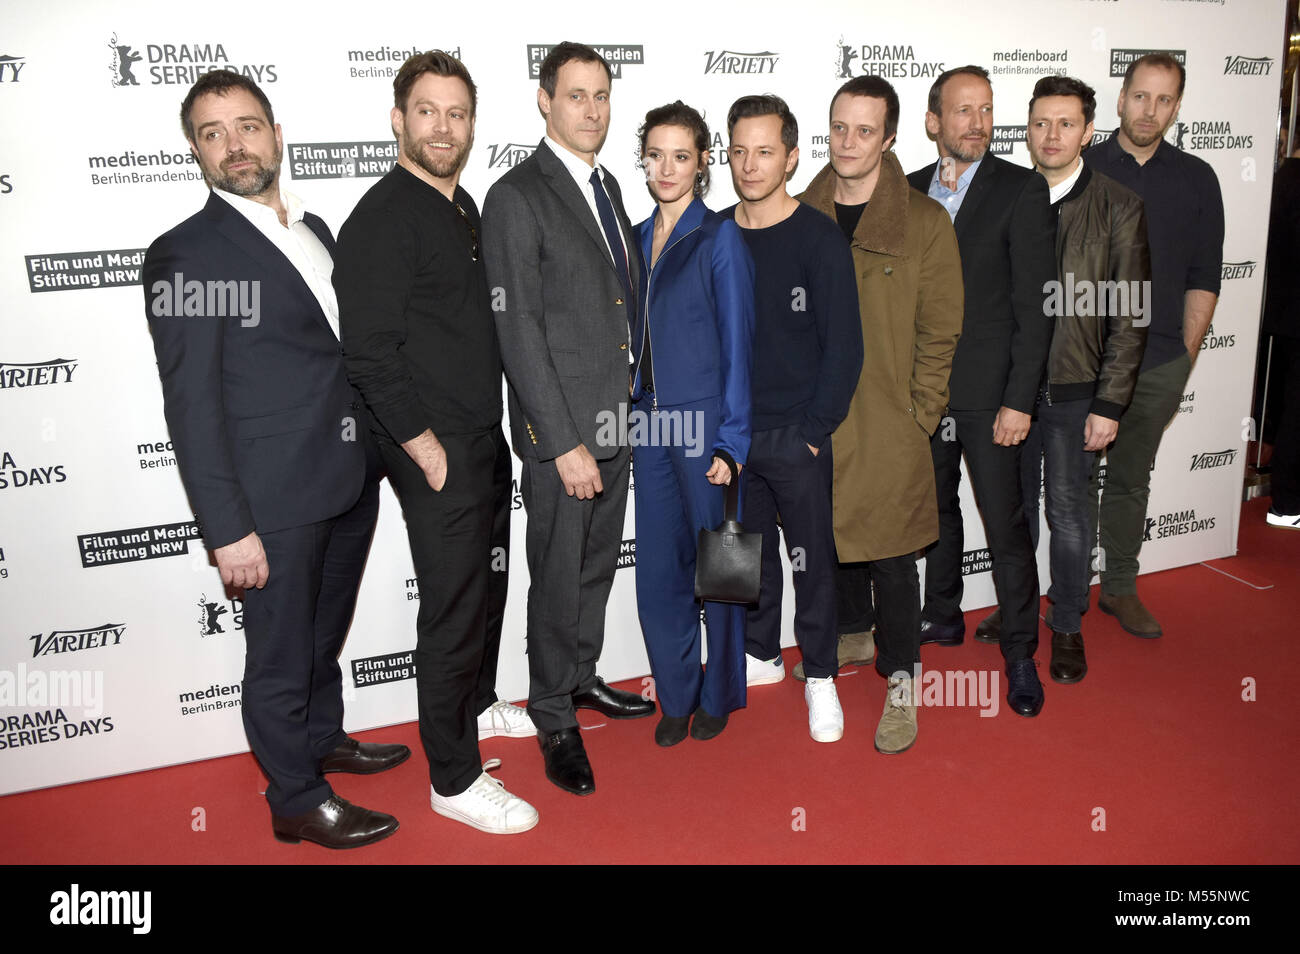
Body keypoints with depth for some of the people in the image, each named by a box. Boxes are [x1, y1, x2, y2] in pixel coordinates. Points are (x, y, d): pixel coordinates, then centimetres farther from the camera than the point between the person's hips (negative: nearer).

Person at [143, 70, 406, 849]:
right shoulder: (184, 254, -11)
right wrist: (228, 529, -18)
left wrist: (377, 454, 14)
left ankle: (323, 740, 45)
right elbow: (191, 405, -14)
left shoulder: (316, 231, 11)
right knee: (280, 654, 8)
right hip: (276, 499, -7)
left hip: (351, 481, 7)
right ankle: (297, 800, 26)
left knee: (326, 631, 24)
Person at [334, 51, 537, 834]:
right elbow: (370, 354, -21)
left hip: (485, 440, 9)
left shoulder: (463, 208, 12)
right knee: (453, 607, 0)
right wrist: (428, 451, -18)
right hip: (437, 453, -9)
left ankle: (478, 703, 44)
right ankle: (454, 779, 15)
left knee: (489, 581, 22)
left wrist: (491, 432, 14)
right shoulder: (383, 219, -16)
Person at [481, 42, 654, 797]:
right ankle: (554, 719, 22)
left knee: (599, 562, 20)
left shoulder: (607, 185, 12)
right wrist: (564, 442, -20)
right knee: (559, 576, 5)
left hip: (617, 416, 8)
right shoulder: (516, 197, -13)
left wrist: (635, 404, 12)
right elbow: (519, 331, -17)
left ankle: (583, 677, 39)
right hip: (561, 426, -7)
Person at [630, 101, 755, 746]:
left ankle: (719, 694, 26)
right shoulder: (636, 239, 12)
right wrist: (633, 394, 8)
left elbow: (737, 343, -9)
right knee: (658, 567, 9)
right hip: (650, 421, 5)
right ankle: (676, 696, 26)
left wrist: (730, 441, -13)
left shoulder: (720, 238, -6)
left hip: (704, 420, -5)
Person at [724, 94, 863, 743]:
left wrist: (813, 433, -11)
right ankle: (761, 654, 34)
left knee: (811, 559, 6)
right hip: (727, 433, 4)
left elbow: (843, 348, -8)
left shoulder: (820, 239, -7)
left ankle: (820, 676, 22)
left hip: (796, 437, -4)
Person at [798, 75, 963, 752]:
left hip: (890, 430, -3)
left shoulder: (925, 223, -4)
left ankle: (901, 683, 20)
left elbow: (940, 335, -3)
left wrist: (916, 422, -7)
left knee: (891, 558, 4)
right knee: (836, 544, 17)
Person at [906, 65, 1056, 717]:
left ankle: (1020, 652, 17)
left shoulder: (1022, 190, -6)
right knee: (937, 509, 18)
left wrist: (1019, 400, -14)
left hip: (989, 394, -4)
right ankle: (944, 616, 37)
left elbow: (1035, 304, -10)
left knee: (1006, 527, 2)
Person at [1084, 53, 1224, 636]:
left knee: (1131, 479, 14)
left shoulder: (1196, 179, 6)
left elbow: (1203, 279, 8)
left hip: (1159, 366, 2)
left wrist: (1185, 359, 4)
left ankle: (1120, 588, 27)